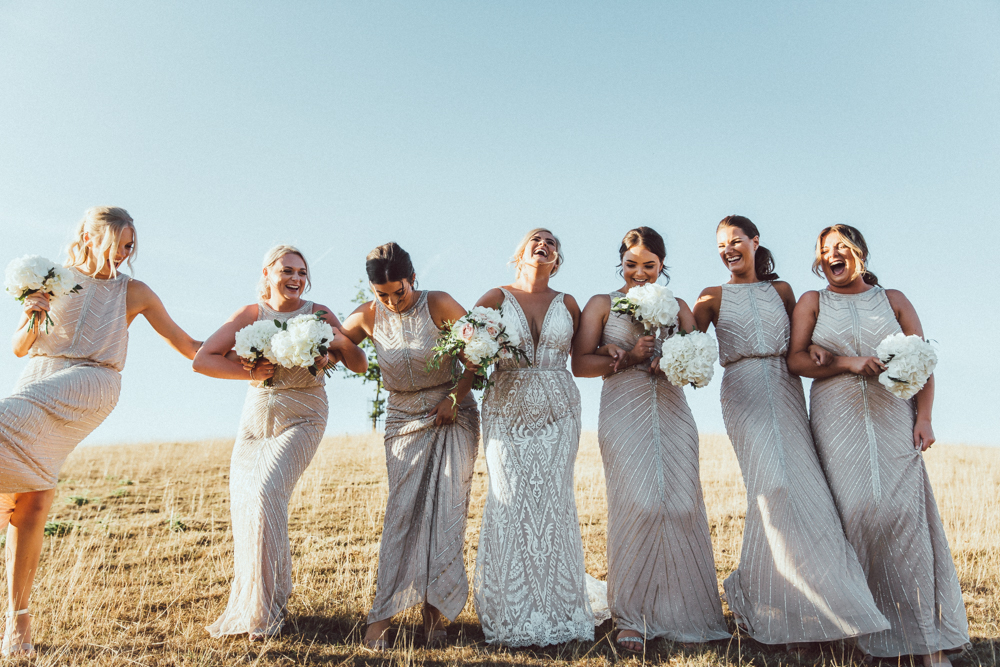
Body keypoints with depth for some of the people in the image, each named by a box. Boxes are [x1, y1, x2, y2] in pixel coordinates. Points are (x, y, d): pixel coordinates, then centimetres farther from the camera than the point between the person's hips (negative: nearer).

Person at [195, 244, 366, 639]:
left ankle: (266, 610, -5)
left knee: (266, 493, -21)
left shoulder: (318, 314, -6)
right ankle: (247, 605, 24)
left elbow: (360, 366, -3)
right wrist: (251, 373, -18)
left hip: (301, 418, -3)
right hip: (256, 416, 3)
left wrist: (343, 343, -24)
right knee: (242, 501, 1)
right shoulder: (251, 315, -3)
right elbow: (201, 360, -7)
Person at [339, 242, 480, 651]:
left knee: (445, 509, -5)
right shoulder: (368, 316, -3)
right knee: (403, 510, -7)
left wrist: (455, 397, -13)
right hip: (404, 419, 2)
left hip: (452, 415, -1)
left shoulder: (438, 305, -12)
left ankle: (434, 609, 3)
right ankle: (382, 615, -2)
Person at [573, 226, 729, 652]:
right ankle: (632, 618, 1)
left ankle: (679, 613, 10)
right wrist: (628, 357, -11)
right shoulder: (602, 304, 9)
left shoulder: (677, 306, 17)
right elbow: (580, 364, 0)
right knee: (638, 504, -12)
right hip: (624, 413, -3)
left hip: (671, 412, 3)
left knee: (682, 505, -4)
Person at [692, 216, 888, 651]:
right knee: (773, 483, -16)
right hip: (743, 393, -3)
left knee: (797, 483, -8)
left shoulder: (781, 290, 16)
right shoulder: (713, 297, 10)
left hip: (785, 389, 3)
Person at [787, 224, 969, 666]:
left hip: (893, 415, 1)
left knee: (903, 510, -10)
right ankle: (876, 631, 0)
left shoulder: (893, 299, 15)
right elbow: (795, 359, 2)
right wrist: (847, 362, -12)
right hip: (836, 415, -1)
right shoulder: (812, 302, 12)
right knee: (857, 509, -10)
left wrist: (924, 418, -2)